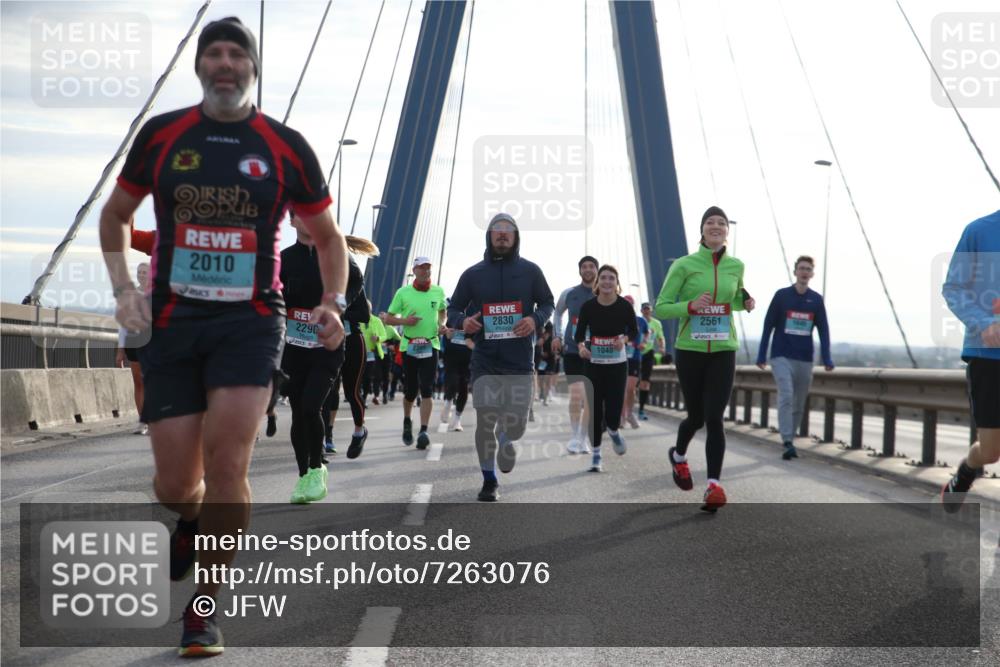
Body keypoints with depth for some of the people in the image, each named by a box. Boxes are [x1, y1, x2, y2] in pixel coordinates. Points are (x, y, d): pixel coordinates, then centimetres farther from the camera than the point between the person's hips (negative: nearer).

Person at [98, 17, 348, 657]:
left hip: (250, 322, -1)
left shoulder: (286, 147, 2)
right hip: (170, 322, 2)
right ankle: (193, 518, 41)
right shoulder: (161, 135, 5)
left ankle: (204, 612, 3)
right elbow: (116, 214, 17)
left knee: (226, 459, -15)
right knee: (175, 483, 1)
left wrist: (334, 302, -4)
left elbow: (328, 235, 12)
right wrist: (124, 288, 2)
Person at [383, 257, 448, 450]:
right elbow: (387, 319, 4)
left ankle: (424, 431, -14)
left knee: (427, 390, -11)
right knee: (410, 391, 7)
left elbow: (443, 311, 25)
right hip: (409, 345, 0)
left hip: (431, 345, 0)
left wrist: (442, 324, 4)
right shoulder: (403, 293, 0)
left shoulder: (438, 292, 5)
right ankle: (407, 422, 35)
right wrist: (404, 321, -15)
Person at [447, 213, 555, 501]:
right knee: (485, 423, -4)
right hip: (485, 360, 0)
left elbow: (548, 303, 12)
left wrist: (535, 319, -11)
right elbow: (453, 309, 11)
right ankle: (489, 481, 15)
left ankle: (505, 438, 39)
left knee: (516, 427, 0)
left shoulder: (530, 271, 4)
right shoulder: (473, 274, 5)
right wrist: (463, 321, -13)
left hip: (520, 361, 0)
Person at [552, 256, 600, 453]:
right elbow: (558, 313, 20)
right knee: (577, 394, -14)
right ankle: (574, 436, 2)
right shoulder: (569, 294, 1)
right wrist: (557, 336, 10)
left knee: (590, 398, 6)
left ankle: (583, 439, 19)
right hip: (572, 350, -1)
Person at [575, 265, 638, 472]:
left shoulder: (625, 306, -7)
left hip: (618, 364, 0)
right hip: (593, 364, 1)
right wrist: (581, 346, -20)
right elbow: (580, 333, 1)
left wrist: (624, 339, -16)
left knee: (613, 411, -5)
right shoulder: (588, 306, -7)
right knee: (595, 410, 1)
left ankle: (613, 431, 32)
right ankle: (596, 453, 15)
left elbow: (634, 331, 4)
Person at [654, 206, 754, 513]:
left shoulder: (736, 266, 5)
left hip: (723, 351, 1)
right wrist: (691, 306, -23)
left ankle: (714, 486, -13)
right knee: (696, 417, 11)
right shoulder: (683, 265, -6)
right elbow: (660, 308, -6)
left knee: (714, 418, -12)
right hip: (690, 350, -1)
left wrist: (745, 302, 0)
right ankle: (679, 456, 43)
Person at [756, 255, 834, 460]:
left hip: (805, 360, 3)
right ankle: (788, 443, -20)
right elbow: (768, 326, 2)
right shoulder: (781, 295, 0)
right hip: (782, 357, -3)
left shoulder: (817, 299, 6)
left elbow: (823, 330, 5)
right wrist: (761, 355, -2)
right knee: (786, 397, -17)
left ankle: (790, 439, 19)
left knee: (799, 404, 7)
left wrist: (826, 359, -4)